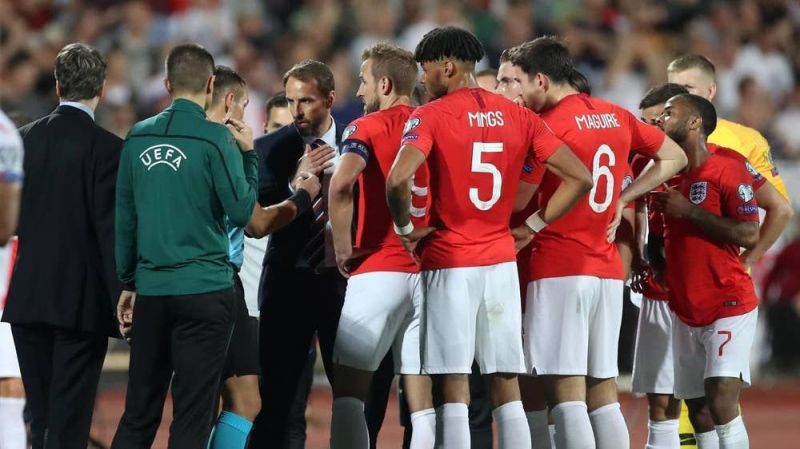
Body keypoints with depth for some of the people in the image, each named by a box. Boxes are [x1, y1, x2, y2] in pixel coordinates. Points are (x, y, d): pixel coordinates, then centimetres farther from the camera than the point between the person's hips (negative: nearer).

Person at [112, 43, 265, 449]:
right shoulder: (216, 139, -8)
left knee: (138, 414, 10)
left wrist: (127, 283, 19)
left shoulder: (138, 138, 7)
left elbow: (124, 217, 11)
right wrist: (248, 154, 4)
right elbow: (241, 212, -7)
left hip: (151, 291, 4)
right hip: (205, 290, -4)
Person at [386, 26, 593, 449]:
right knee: (507, 388, 8)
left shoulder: (430, 116, -7)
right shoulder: (518, 117, 7)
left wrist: (405, 229, -7)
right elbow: (579, 178, 5)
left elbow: (398, 179, -24)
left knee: (455, 387, -3)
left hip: (450, 262, -4)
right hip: (501, 261, 4)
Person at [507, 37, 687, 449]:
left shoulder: (549, 125, -10)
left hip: (559, 270, -7)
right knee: (603, 394, 10)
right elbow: (674, 158, 22)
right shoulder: (617, 117, 12)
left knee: (565, 392, -9)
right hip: (608, 269, 7)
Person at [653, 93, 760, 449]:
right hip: (686, 311, 7)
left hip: (729, 308, -7)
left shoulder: (728, 169, -10)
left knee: (721, 401, -19)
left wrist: (689, 210, -19)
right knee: (698, 412, 6)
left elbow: (749, 235, -19)